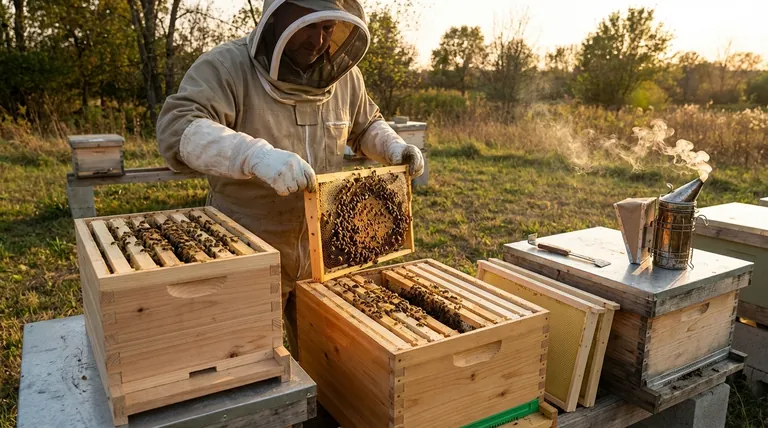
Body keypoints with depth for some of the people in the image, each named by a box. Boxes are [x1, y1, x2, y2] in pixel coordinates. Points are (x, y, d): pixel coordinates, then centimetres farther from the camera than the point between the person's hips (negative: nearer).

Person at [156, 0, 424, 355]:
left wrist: (394, 147, -3)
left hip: (321, 254, 5)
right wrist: (258, 155, -45)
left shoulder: (343, 74, 1)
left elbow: (366, 127, 18)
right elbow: (177, 129, -30)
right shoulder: (227, 66, -15)